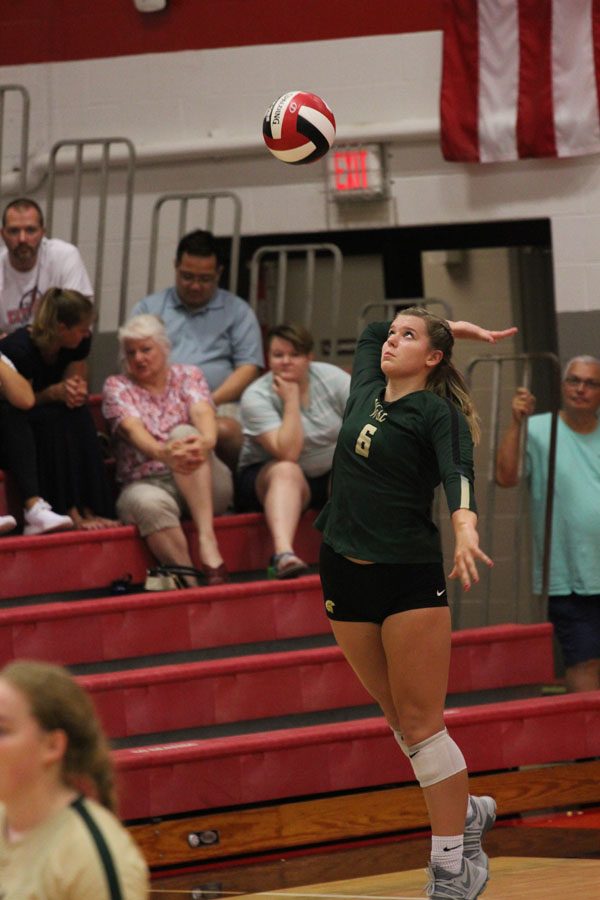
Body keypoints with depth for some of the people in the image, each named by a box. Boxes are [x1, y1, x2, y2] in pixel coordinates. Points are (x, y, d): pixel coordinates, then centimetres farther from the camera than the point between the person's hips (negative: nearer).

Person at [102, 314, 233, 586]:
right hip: (147, 483, -1)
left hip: (205, 486, 1)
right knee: (148, 502, -38)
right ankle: (189, 582, -37)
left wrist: (206, 441, -39)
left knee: (183, 433, -30)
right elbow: (133, 428, -15)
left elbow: (202, 412, -12)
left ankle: (207, 540, -38)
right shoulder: (116, 387, 6)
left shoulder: (187, 376, 11)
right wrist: (162, 453, -40)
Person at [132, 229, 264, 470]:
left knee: (224, 430, -38)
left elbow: (248, 368, 9)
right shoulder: (147, 308, 22)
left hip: (218, 405, 0)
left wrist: (209, 401, -9)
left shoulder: (237, 312, 18)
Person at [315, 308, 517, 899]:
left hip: (409, 578, -6)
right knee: (398, 717, 11)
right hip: (345, 574, 6)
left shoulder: (438, 412, -9)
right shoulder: (366, 389, 10)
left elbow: (458, 473, -26)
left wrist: (464, 526, -47)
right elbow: (372, 328, 29)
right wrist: (460, 329, 26)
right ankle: (464, 813, 29)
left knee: (420, 722, -8)